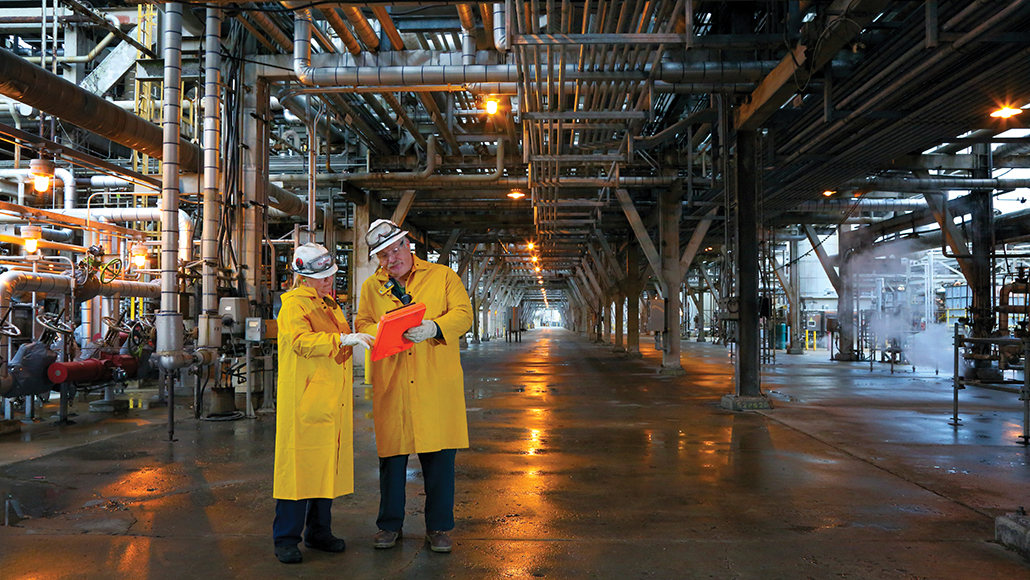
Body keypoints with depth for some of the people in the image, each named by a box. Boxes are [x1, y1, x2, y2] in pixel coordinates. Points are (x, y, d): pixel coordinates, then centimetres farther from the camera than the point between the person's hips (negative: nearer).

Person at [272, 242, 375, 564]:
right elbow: (302, 341, -21)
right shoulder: (294, 303, -5)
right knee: (299, 464, -5)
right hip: (304, 402, -8)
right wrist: (343, 339, -28)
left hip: (333, 401, 8)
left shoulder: (329, 304, 22)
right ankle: (286, 539, 5)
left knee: (327, 464, 11)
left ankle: (318, 531, 23)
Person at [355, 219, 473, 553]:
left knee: (440, 456, 2)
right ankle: (390, 525, 24)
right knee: (391, 455, 7)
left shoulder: (443, 276, 8)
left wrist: (433, 328, -19)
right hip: (390, 386, 2)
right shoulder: (372, 287, 15)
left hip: (437, 385, -2)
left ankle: (439, 527, 17)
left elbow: (463, 314, -1)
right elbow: (362, 324, 9)